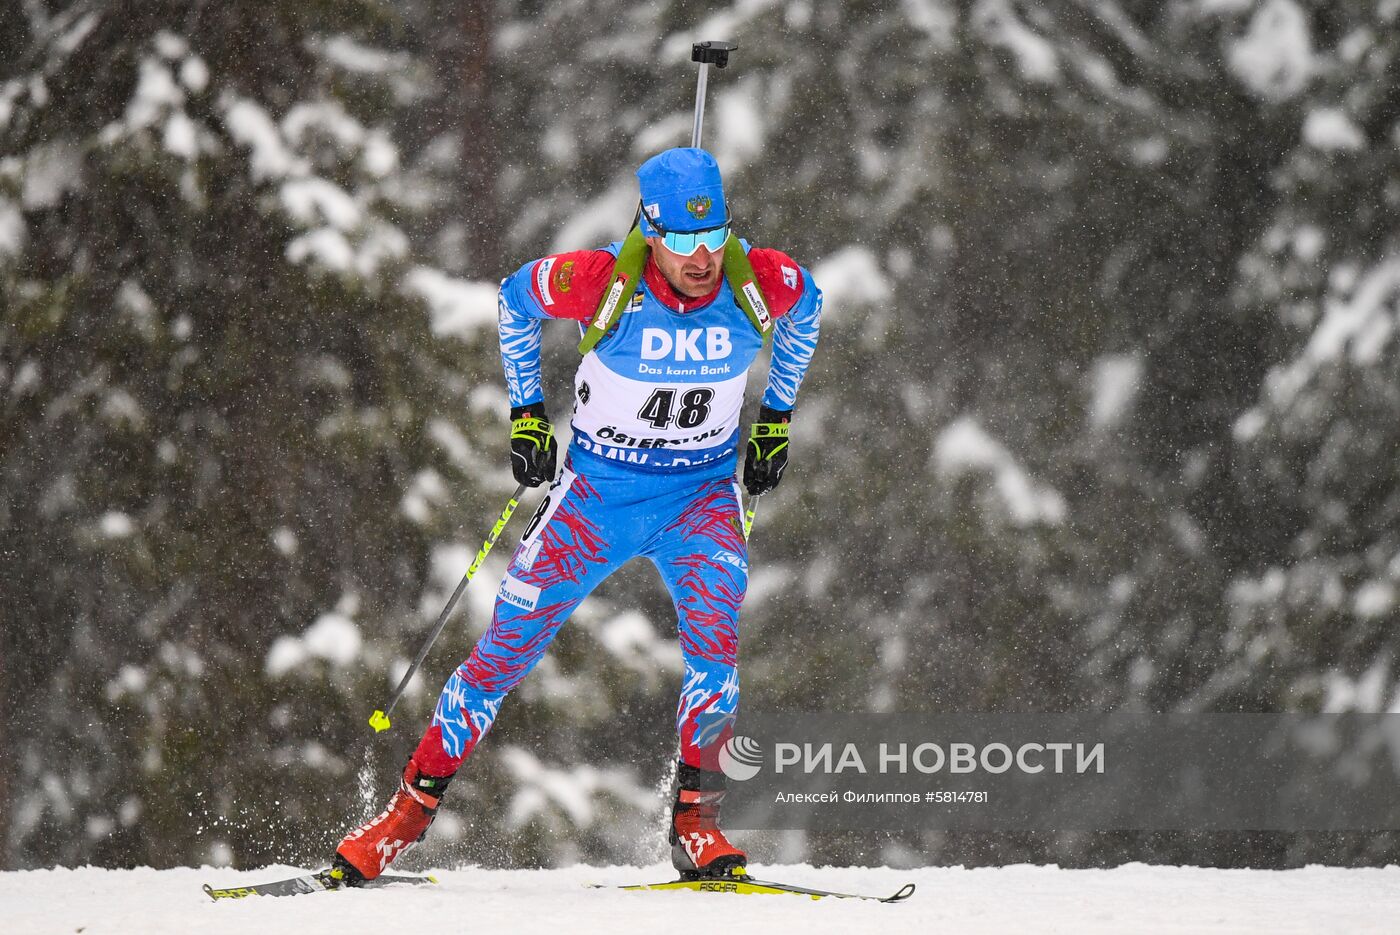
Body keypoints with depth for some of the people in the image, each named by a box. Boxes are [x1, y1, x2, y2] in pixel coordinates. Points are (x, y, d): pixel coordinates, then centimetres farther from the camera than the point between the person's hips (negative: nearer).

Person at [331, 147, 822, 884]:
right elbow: (515, 297, -2)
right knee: (510, 643, -2)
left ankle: (695, 818, -14)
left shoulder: (762, 284, -17)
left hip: (702, 494, 1)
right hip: (598, 486, -1)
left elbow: (805, 309, 9)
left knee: (714, 630, -25)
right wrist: (526, 410, 0)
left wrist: (775, 418, 10)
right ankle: (414, 804, 12)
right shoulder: (601, 283, -23)